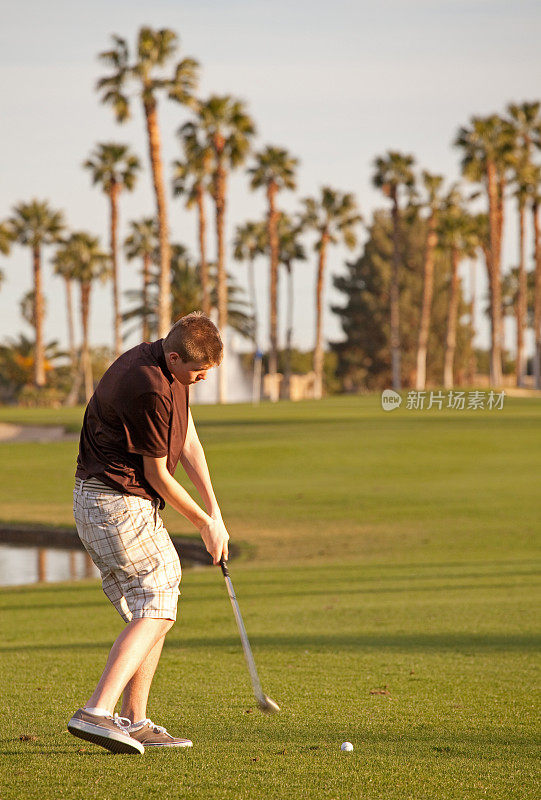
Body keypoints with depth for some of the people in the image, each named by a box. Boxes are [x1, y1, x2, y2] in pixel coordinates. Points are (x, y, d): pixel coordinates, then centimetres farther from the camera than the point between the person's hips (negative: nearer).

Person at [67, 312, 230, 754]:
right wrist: (204, 523, -1)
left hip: (99, 502, 10)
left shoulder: (170, 369, 8)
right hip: (119, 504, -10)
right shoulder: (149, 390, -24)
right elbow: (157, 474, -15)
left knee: (155, 608, 12)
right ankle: (97, 712, -24)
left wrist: (215, 512, 2)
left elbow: (188, 442, 10)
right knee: (156, 610, -13)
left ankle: (134, 722, 12)